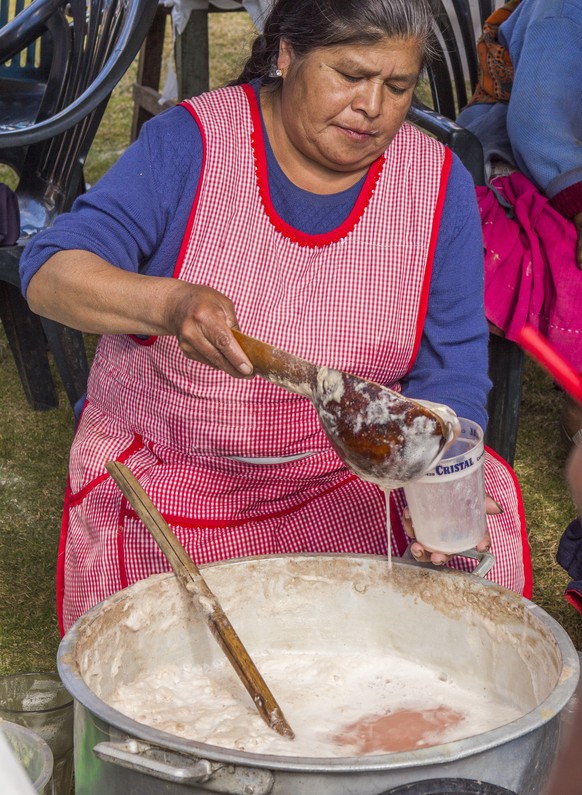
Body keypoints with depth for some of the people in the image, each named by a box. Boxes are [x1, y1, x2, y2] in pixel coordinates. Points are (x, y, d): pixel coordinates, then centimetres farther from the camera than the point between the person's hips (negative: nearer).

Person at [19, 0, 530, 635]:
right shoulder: (190, 144, -12)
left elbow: (450, 373, -4)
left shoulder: (437, 183, -4)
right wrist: (168, 303, -42)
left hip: (348, 468, 3)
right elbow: (50, 273, -21)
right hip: (165, 461, -2)